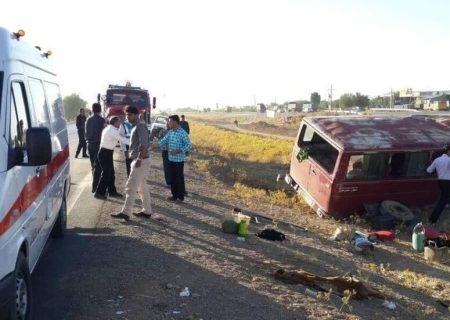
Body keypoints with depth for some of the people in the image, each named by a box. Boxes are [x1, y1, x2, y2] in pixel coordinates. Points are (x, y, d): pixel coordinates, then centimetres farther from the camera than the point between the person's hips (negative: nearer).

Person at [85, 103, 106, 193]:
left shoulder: (88, 120, 6)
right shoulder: (101, 120, -12)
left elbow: (86, 132, 13)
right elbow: (103, 132, -13)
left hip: (90, 144, 6)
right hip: (98, 144, -6)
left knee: (93, 165, 16)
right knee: (98, 166, -2)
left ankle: (95, 183, 24)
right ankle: (95, 186, -4)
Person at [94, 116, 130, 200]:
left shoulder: (108, 128, 13)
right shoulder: (113, 131, -17)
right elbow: (122, 139, -15)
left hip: (106, 152, 10)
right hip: (105, 153, -10)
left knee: (111, 173, 14)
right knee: (106, 173, -3)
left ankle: (112, 191, 23)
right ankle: (99, 193, 4)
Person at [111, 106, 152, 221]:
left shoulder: (140, 126, -13)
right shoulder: (136, 127, 18)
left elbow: (144, 144, -23)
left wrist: (139, 159, -28)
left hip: (141, 161, -10)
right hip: (138, 160, 10)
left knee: (131, 187, -10)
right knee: (142, 187, 14)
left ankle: (125, 213, -9)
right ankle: (146, 211, 20)